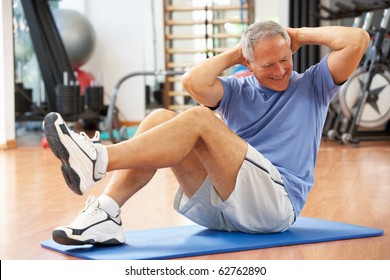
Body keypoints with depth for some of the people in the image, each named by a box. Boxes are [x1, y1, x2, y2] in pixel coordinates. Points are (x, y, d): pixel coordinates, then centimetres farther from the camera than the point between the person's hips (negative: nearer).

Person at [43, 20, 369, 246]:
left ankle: (98, 160, -42)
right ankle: (105, 214, -32)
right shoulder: (237, 91, 18)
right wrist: (233, 54, 9)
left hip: (275, 201, -4)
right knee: (161, 118, -16)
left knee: (199, 119, -25)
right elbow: (193, 82, -4)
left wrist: (301, 34, 9)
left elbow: (358, 39, -1)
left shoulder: (312, 86, 12)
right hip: (218, 204, 5)